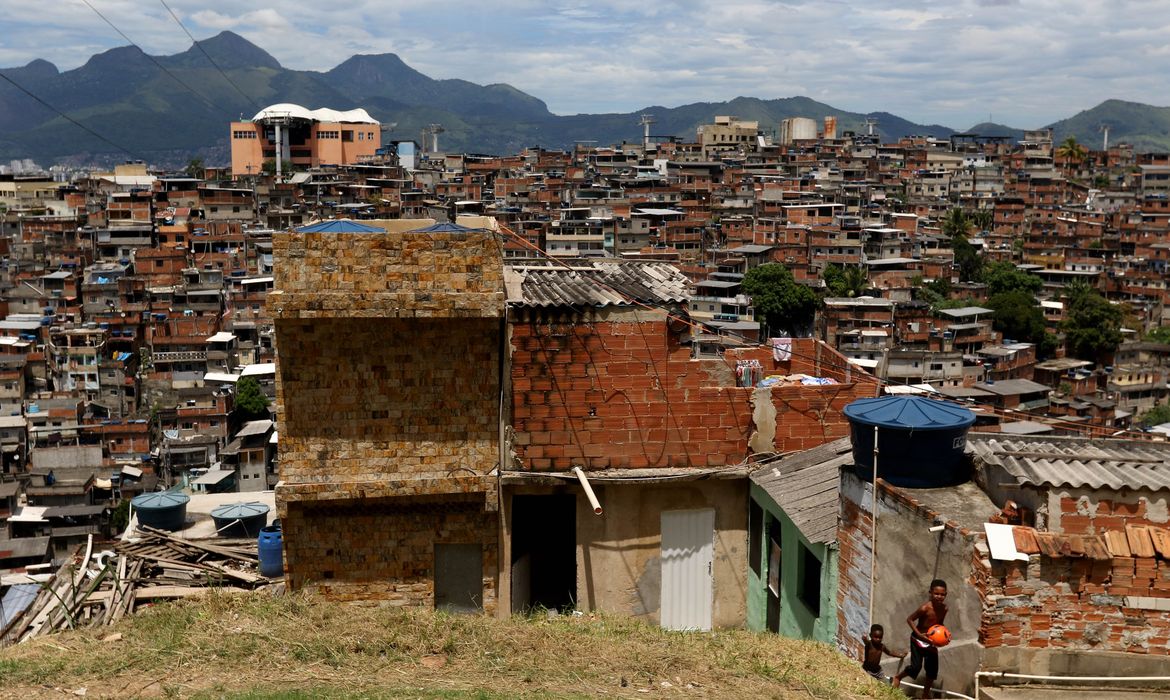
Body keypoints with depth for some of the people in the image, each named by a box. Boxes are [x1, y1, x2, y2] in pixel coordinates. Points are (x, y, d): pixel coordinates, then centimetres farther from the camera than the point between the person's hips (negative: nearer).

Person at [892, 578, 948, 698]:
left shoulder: (944, 608, -8)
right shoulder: (925, 608, -28)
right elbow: (909, 619, -20)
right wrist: (919, 634, -27)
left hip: (931, 641, 6)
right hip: (918, 640, -6)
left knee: (932, 668, 10)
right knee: (916, 667, -9)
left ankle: (926, 693, 30)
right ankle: (898, 677, 20)